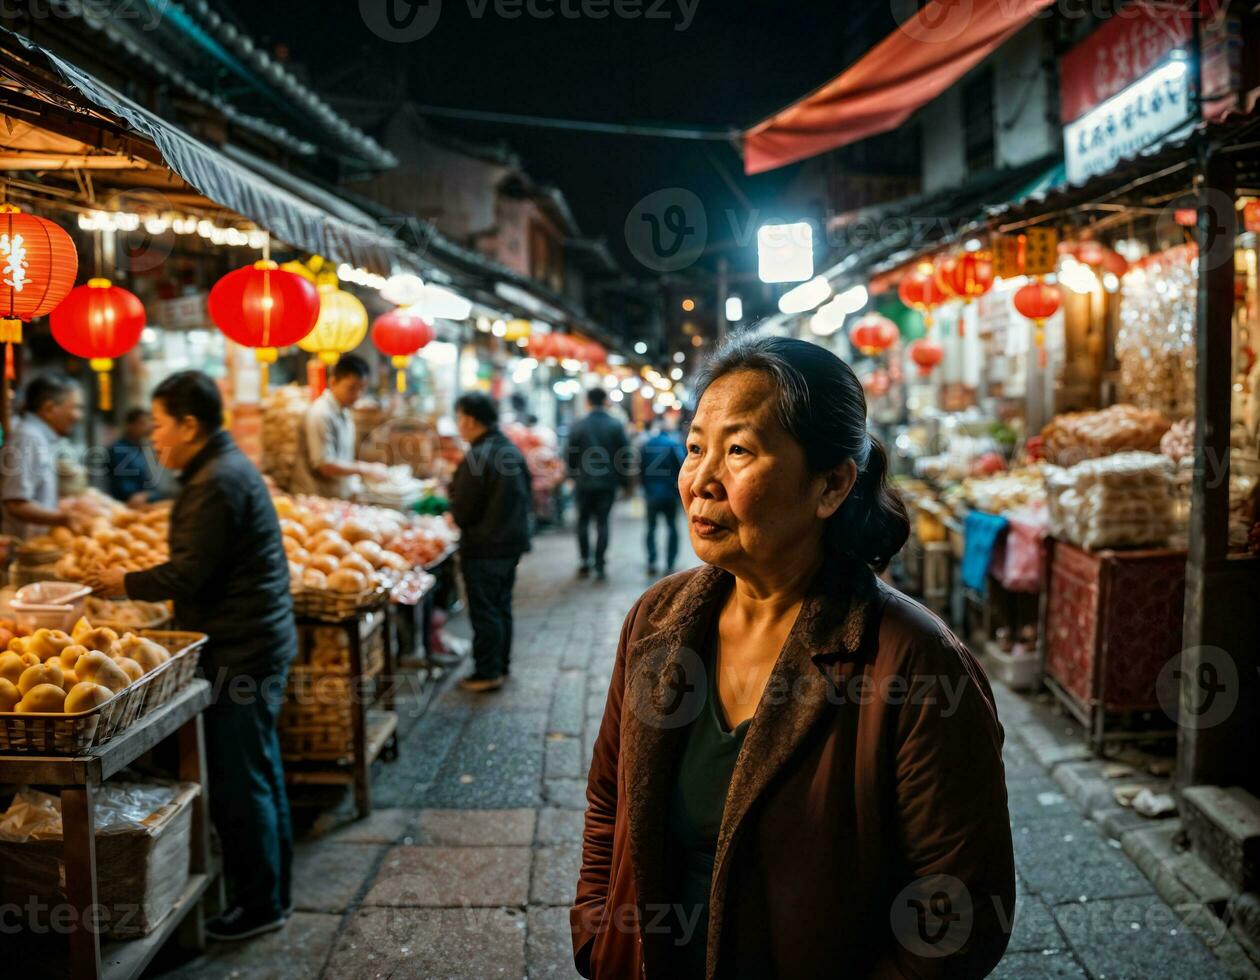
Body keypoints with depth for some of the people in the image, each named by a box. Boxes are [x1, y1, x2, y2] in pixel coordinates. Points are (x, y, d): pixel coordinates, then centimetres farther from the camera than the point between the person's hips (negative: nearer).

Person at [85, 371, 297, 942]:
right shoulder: (228, 467, 14)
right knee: (259, 771, 18)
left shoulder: (215, 483, -19)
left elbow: (188, 573, -21)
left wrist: (125, 584, -7)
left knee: (239, 780, -1)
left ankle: (260, 904, 11)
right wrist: (138, 582, 15)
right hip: (258, 642, 11)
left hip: (239, 652, -11)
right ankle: (270, 887, 31)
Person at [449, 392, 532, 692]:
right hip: (513, 541, 8)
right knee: (502, 606, 18)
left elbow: (463, 512, -17)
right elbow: (523, 495, 15)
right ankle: (502, 664, 27)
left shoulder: (477, 458, -21)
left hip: (484, 547, -8)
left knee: (484, 611, 1)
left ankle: (487, 673, 8)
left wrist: (454, 515, 4)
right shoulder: (512, 451, 7)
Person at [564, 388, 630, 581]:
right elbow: (625, 454, -4)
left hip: (584, 483, 0)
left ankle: (585, 561, 11)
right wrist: (622, 479, 6)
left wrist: (574, 475, 13)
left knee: (583, 521, 15)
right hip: (608, 483, 0)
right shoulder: (616, 426, -4)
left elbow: (569, 456, -3)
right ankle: (599, 566, 1)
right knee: (602, 522, 5)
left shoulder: (578, 427, -6)